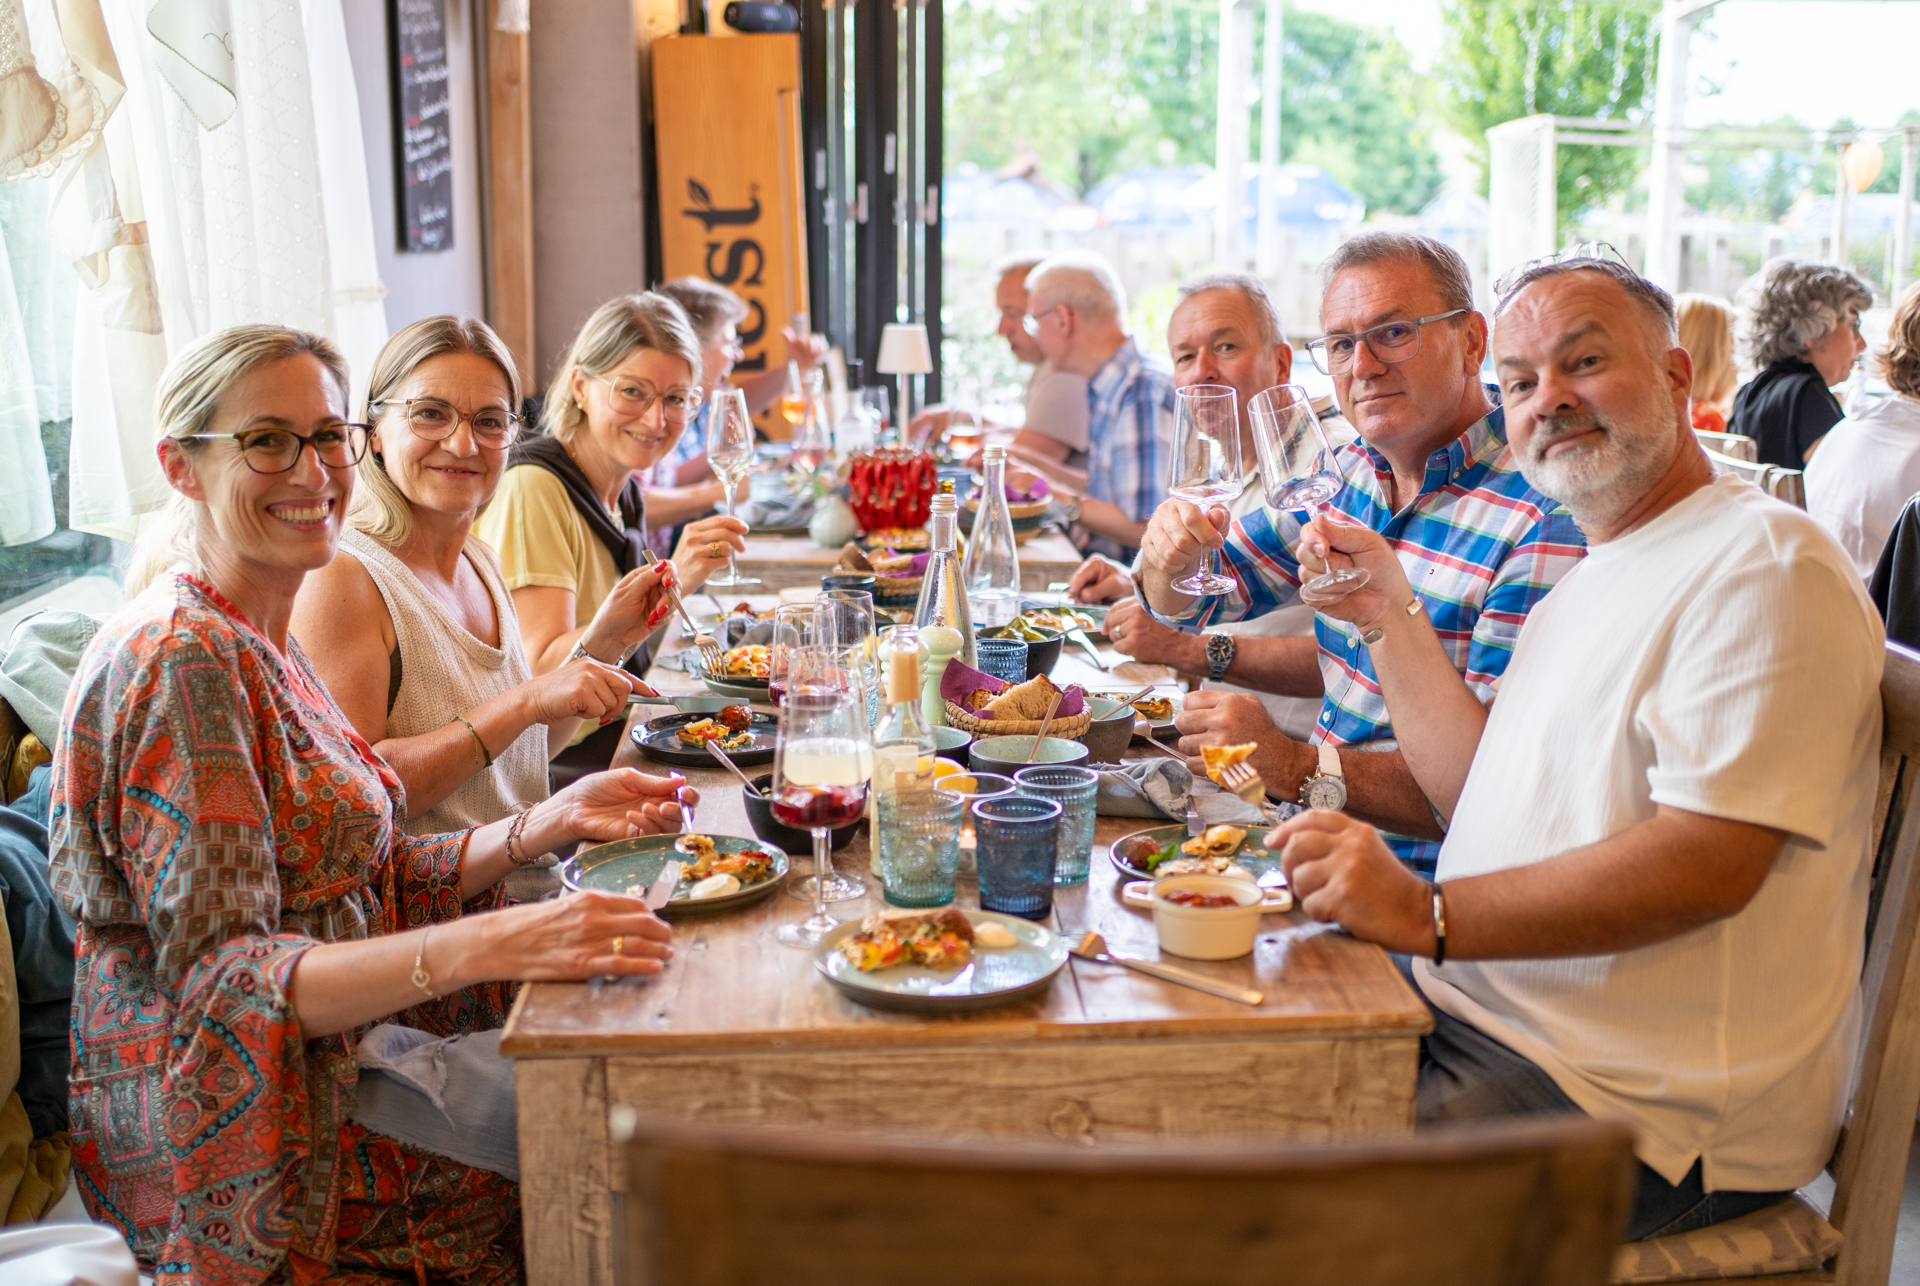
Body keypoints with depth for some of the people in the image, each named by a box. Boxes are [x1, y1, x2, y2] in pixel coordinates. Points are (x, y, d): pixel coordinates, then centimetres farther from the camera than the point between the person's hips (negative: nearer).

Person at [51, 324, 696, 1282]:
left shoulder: (260, 646, 10)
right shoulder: (181, 661, -19)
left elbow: (372, 879, 10)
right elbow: (221, 975, -25)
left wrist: (552, 821, -2)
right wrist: (483, 945, -36)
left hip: (331, 1056, 9)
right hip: (242, 1147, -8)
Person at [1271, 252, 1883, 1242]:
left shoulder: (1764, 563, -14)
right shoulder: (1591, 582, 19)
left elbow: (1711, 863, -25)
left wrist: (1430, 915, -29)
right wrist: (1391, 618, 13)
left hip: (1639, 1095, -9)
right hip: (1478, 1009, 9)